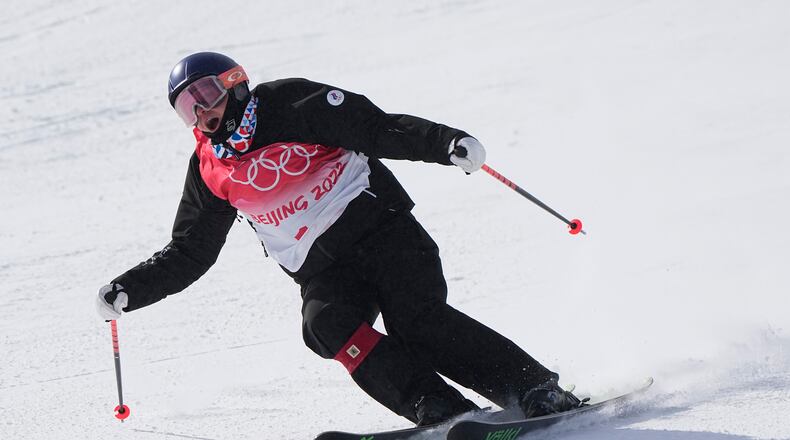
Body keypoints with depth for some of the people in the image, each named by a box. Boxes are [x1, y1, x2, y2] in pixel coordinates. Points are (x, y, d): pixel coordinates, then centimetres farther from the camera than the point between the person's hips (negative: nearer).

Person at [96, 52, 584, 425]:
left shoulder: (287, 104, -2)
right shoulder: (210, 168, 11)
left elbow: (378, 129, -9)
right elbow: (187, 253, 19)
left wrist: (446, 142, -24)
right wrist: (128, 290, 8)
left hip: (375, 221, -3)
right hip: (321, 270, 4)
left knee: (420, 322, -24)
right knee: (326, 324, -28)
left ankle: (540, 394, -19)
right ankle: (444, 412, -36)